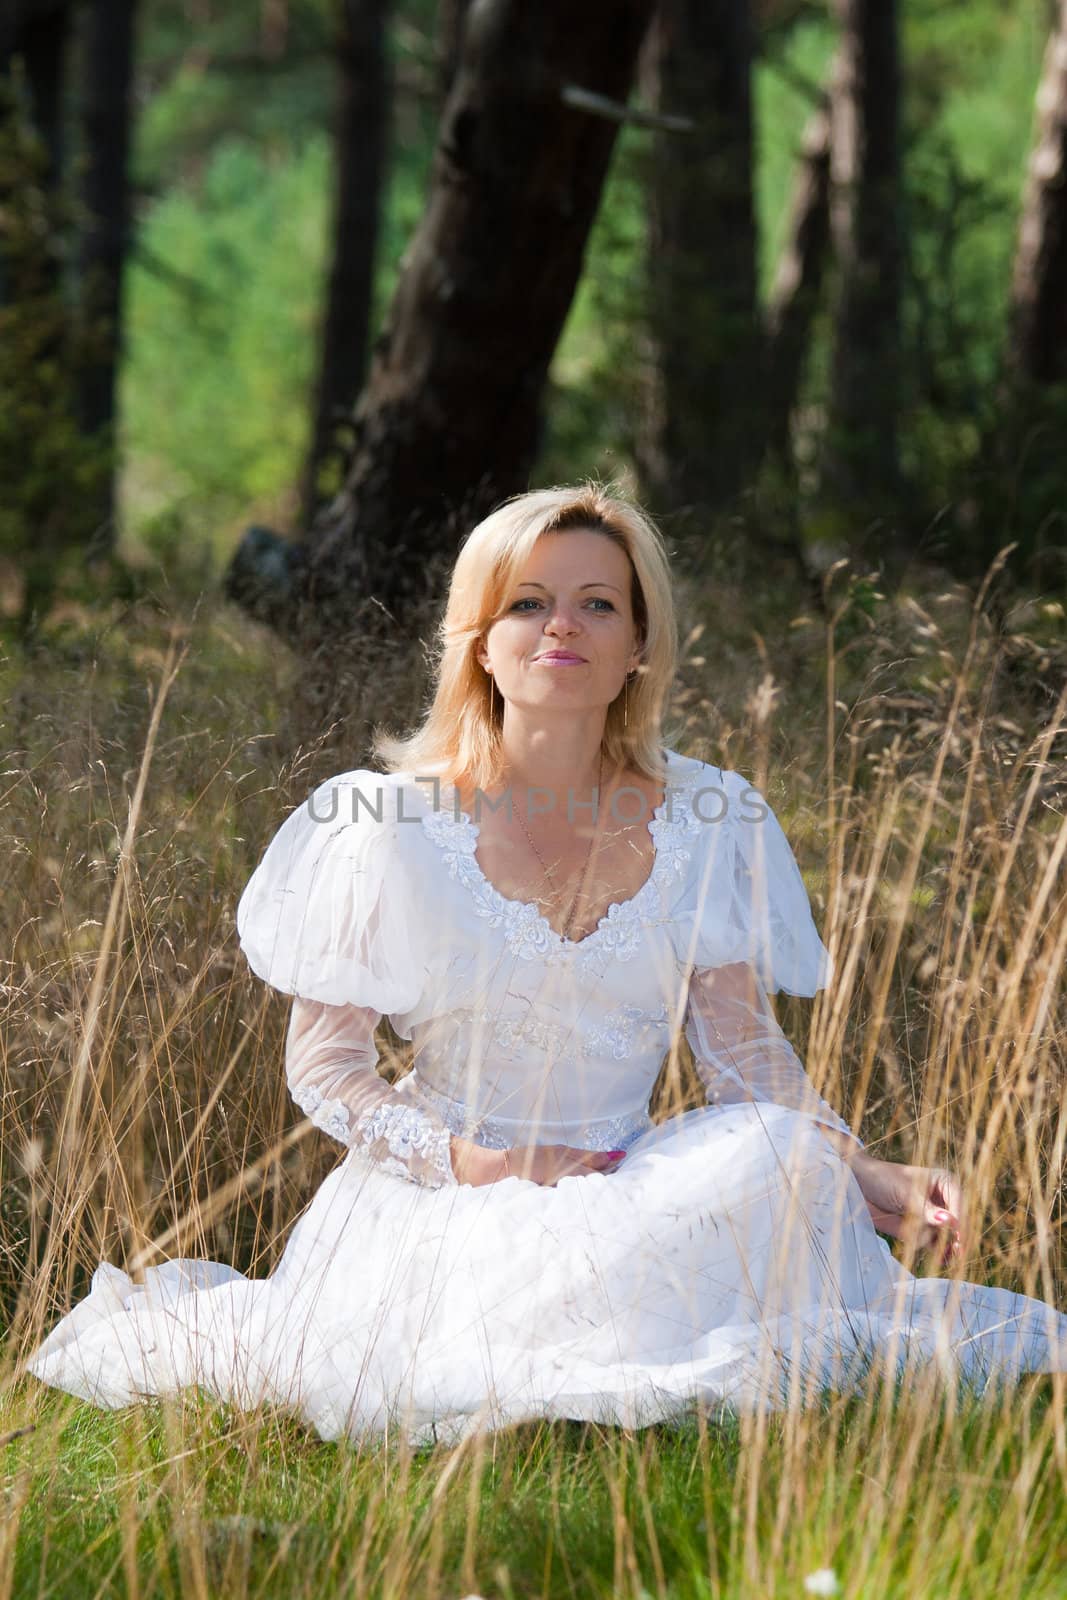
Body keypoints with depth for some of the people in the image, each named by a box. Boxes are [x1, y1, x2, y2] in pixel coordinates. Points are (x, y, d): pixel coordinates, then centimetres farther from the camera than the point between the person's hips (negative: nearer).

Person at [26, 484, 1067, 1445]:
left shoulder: (703, 825, 5)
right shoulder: (393, 826, -3)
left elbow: (748, 1057, 3)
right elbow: (324, 1064, 0)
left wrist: (874, 1181, -14)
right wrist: (467, 1161, -17)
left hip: (639, 1195, 3)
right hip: (449, 1200, -3)